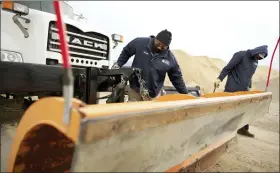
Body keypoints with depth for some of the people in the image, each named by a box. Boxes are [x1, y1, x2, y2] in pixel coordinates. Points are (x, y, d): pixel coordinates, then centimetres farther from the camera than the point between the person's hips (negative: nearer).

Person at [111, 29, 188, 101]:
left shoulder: (170, 58, -6)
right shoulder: (140, 42, -10)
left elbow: (177, 78, 3)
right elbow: (126, 52, 7)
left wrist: (185, 94, 7)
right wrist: (118, 64, -3)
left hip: (154, 94, 1)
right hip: (135, 90, -1)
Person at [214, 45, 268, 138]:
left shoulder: (255, 62, 15)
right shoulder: (241, 54, -8)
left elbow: (249, 76, 22)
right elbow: (228, 67, -14)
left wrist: (249, 87, 16)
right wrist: (219, 78, -21)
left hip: (244, 90, 8)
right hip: (233, 89, -8)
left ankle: (243, 129, 24)